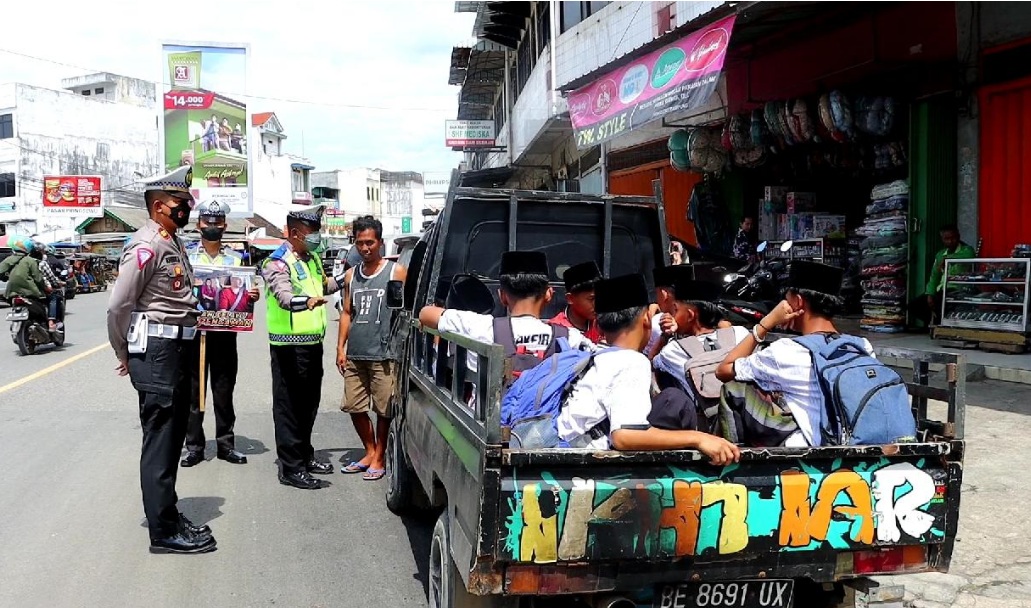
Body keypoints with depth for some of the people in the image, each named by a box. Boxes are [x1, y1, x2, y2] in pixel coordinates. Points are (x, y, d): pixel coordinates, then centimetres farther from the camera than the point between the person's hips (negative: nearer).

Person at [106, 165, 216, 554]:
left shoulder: (173, 244, 16)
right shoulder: (146, 246, -14)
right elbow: (118, 306, -16)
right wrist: (126, 355, -4)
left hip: (179, 348, 10)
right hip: (156, 351, -10)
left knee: (172, 437, 16)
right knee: (160, 439, -3)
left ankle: (168, 515, 29)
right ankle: (164, 532, 4)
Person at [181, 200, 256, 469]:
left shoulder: (235, 259, 10)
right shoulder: (187, 257, 5)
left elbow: (242, 298, 13)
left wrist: (251, 297, -8)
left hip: (225, 333, 1)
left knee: (224, 391, 8)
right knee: (193, 390, 2)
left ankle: (225, 444, 17)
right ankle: (194, 446, 11)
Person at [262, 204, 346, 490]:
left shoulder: (312, 258, 14)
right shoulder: (278, 263, -14)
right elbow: (284, 297, -33)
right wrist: (307, 300, -50)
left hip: (313, 343, 9)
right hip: (289, 345, -9)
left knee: (309, 403, 17)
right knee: (289, 405, -3)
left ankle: (304, 455, 31)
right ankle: (291, 468, 2)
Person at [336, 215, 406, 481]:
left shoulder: (396, 272, -1)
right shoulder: (351, 275, 14)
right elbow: (347, 313, 17)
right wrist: (340, 348, 10)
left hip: (384, 354, -5)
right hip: (355, 354, 5)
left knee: (383, 409, 1)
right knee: (354, 407, 10)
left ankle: (379, 459, 14)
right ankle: (370, 452, 27)